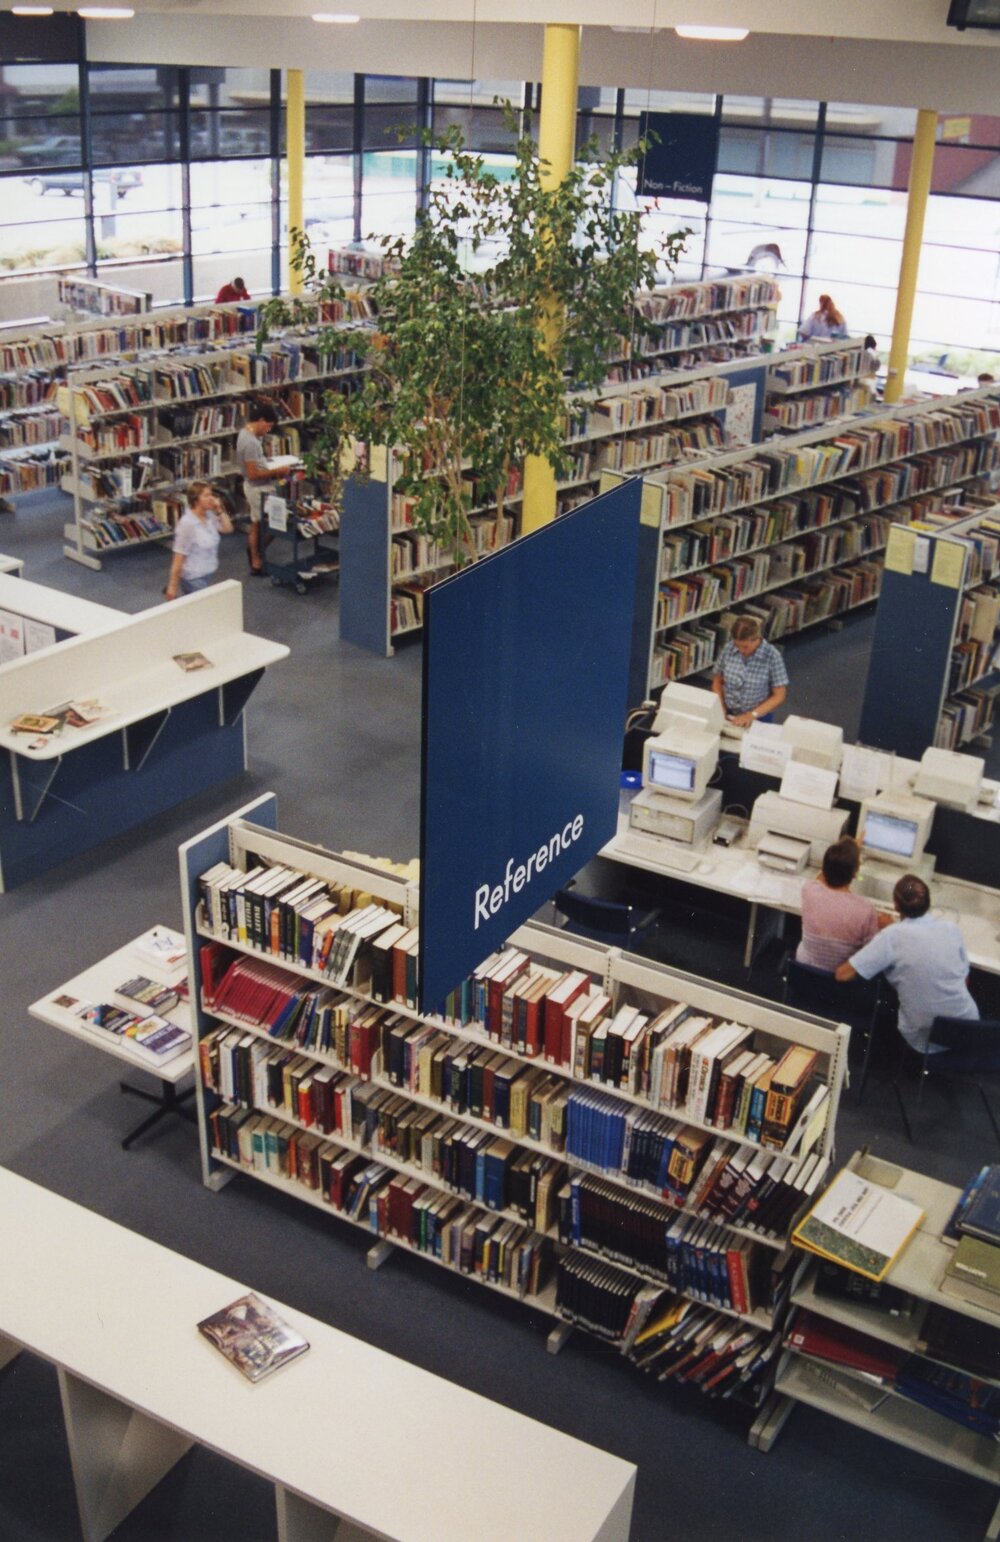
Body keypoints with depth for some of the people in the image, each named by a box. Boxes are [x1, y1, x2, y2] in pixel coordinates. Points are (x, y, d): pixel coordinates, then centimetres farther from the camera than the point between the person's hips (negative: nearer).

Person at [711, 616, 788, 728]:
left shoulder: (772, 656, -13)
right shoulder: (728, 648, -5)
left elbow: (779, 696, -7)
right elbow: (717, 681, 9)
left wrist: (752, 715, -17)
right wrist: (720, 707, -5)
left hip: (758, 719, -3)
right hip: (728, 715, 3)